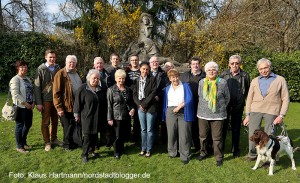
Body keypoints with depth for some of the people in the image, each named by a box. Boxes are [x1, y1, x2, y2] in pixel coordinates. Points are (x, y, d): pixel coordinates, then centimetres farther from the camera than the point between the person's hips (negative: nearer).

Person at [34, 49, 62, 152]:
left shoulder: (57, 68, 3)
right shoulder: (41, 69, -8)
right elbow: (37, 86, -8)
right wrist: (38, 102, -11)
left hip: (56, 99, 4)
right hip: (46, 100, -4)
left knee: (55, 121, 14)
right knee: (45, 122, 7)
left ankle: (54, 139, 29)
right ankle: (47, 142, 18)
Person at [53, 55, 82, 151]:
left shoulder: (77, 73, 13)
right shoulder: (60, 74, -9)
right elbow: (56, 92, -12)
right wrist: (59, 107, -16)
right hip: (67, 106, -6)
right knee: (68, 127, 6)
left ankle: (75, 142, 31)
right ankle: (67, 145, 24)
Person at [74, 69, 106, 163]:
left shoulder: (100, 89, 8)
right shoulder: (82, 89, -9)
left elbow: (103, 103, 17)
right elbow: (78, 102, -7)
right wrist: (77, 114, -6)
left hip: (97, 117, 5)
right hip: (86, 116, -5)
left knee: (95, 135, 12)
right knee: (87, 135, -3)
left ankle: (91, 150, 30)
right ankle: (84, 154, 9)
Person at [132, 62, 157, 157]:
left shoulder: (152, 79, -1)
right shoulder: (136, 80, 9)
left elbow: (153, 93, -10)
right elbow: (134, 94, 5)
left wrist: (144, 104, -14)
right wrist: (139, 104, -9)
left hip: (150, 107, -3)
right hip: (140, 108, 3)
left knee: (149, 130, 3)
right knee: (143, 129, 11)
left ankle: (149, 150, 14)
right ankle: (143, 149, 22)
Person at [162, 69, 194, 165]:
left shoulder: (185, 86, 6)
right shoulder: (167, 88, 16)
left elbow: (189, 99, -5)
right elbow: (165, 103, 17)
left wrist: (179, 106, -12)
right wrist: (165, 115, 11)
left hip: (183, 112, -3)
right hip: (170, 112, 3)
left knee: (184, 135, -3)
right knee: (171, 133, 5)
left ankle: (185, 156, 6)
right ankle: (172, 153, 21)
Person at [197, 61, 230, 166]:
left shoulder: (222, 82, -4)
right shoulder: (201, 82, 4)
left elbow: (227, 98, 5)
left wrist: (221, 107, 11)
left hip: (218, 115, -3)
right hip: (203, 114, 3)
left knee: (217, 138, 2)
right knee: (202, 136, 13)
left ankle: (219, 157, 18)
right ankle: (203, 153, 32)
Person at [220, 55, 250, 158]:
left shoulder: (245, 76, -2)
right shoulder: (223, 74, 1)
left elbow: (248, 90, 7)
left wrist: (242, 99, 4)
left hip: (238, 106, 0)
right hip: (224, 105, 1)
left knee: (236, 128, 11)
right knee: (223, 127, 9)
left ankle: (235, 149, 24)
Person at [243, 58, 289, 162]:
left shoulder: (280, 80, 3)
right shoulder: (255, 81, 10)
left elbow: (285, 99, 1)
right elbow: (249, 99, 11)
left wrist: (281, 115, -8)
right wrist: (247, 115, 6)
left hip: (271, 112, -2)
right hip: (255, 111, 2)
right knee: (253, 135, 3)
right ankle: (252, 155, 23)